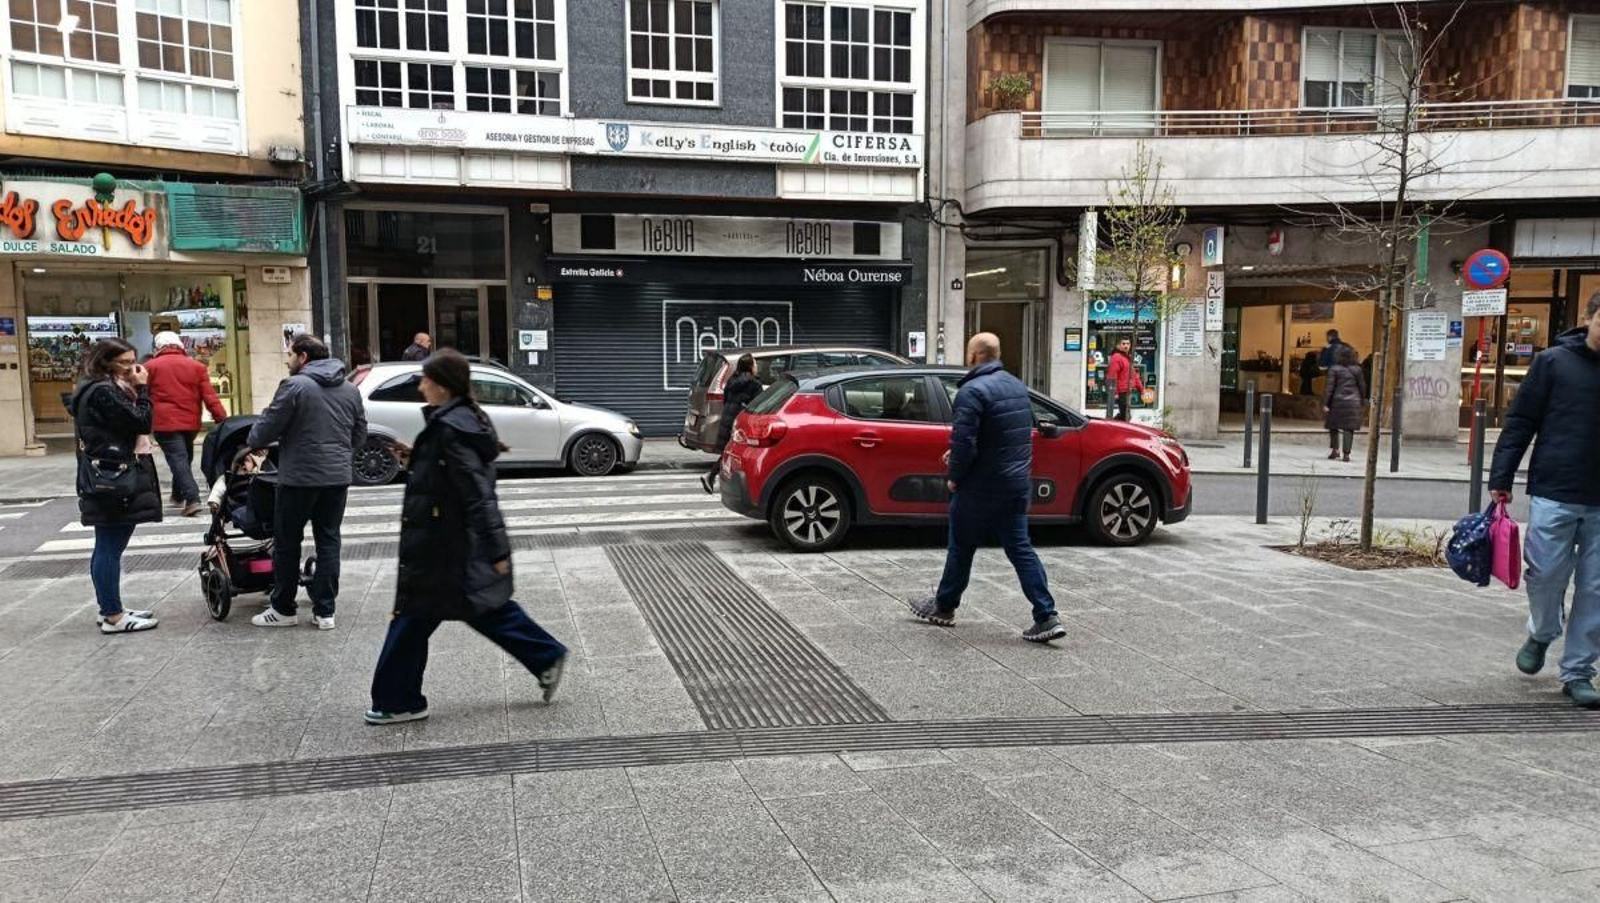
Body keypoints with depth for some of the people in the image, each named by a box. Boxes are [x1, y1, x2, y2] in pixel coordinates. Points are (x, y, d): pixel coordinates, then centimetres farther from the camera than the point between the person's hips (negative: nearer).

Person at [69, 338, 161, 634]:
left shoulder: (95, 389, 16)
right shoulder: (103, 391, -16)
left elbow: (125, 426, 15)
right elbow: (141, 422, -18)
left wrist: (133, 390, 8)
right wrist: (142, 388, -10)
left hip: (107, 477, 11)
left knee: (107, 547, 15)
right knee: (111, 547, -5)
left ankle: (110, 609, 23)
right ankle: (113, 617, 0)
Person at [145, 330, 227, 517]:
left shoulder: (150, 367, 1)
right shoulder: (197, 366, 5)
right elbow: (210, 397, -1)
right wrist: (222, 419, -2)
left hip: (165, 423, -3)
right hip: (190, 422, 3)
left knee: (178, 460, -6)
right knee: (184, 458, 20)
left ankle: (192, 499, -19)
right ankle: (178, 495, 34)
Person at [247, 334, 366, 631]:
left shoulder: (295, 386, -10)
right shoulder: (349, 388, 10)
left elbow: (267, 428, -8)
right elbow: (360, 434, 14)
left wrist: (252, 443, 12)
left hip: (300, 476, -5)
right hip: (338, 476, 5)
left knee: (287, 542, 9)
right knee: (328, 541, 10)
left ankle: (283, 609, 18)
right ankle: (325, 611, 10)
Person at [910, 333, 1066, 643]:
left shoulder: (973, 391, -18)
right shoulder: (1017, 386, 11)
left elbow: (964, 442, -25)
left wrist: (954, 476, -7)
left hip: (981, 489, -7)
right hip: (1018, 484, 7)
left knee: (962, 548, 10)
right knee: (1020, 549, 9)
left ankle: (944, 607, 28)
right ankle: (1047, 617, 3)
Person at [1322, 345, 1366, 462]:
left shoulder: (1334, 369, -5)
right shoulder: (1357, 369, 3)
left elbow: (1329, 387, -7)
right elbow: (1362, 386, 8)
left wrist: (1325, 402, -4)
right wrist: (1363, 401, 18)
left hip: (1337, 401, -1)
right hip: (1353, 402, 2)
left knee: (1334, 426, 12)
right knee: (1349, 428, 1)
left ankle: (1334, 449, 2)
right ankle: (1346, 453, -3)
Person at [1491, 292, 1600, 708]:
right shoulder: (1554, 362, 0)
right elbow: (1520, 421, 0)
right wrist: (1501, 479, -5)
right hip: (1554, 494, -2)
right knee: (1546, 574, 1)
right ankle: (1541, 634, 31)